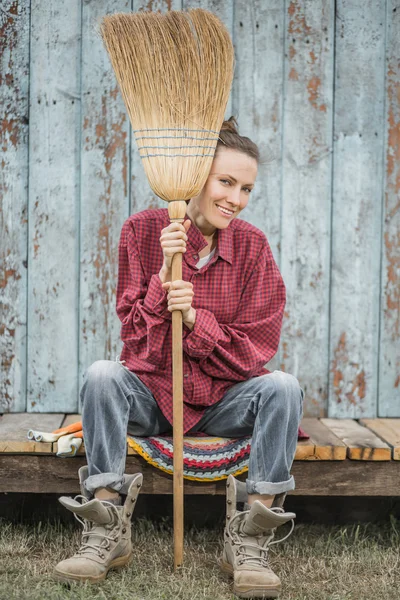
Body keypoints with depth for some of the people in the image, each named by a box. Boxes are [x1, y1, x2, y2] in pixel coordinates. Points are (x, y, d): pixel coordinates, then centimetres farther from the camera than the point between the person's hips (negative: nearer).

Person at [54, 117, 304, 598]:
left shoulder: (252, 245, -3)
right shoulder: (142, 230, -4)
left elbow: (253, 351, -6)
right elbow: (134, 338, -6)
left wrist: (194, 319, -24)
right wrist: (162, 279, -23)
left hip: (225, 401, 1)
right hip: (150, 395, 0)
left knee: (283, 387, -28)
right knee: (101, 375, -29)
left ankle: (247, 541, -24)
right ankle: (107, 531, -23)